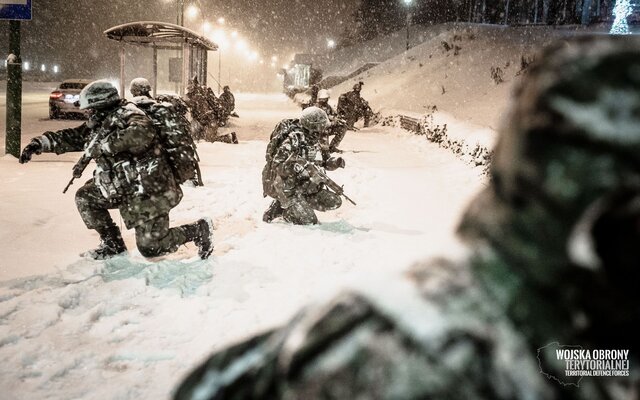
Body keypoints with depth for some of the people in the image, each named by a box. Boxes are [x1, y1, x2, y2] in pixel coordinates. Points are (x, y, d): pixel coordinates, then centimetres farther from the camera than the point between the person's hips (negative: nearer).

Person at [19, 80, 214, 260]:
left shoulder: (128, 116, -18)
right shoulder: (101, 124, 9)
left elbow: (141, 135, -40)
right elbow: (73, 137, 17)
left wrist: (102, 145, -34)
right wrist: (40, 143, 7)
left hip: (150, 191, -9)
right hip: (124, 189, 9)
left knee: (150, 248, -7)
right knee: (85, 197, 7)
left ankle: (200, 229, 12)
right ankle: (113, 244, 16)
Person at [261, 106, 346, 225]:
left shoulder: (312, 140, 3)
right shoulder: (295, 138, -22)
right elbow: (278, 164, -27)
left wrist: (329, 163, 2)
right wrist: (299, 168, -37)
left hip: (299, 184, 8)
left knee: (335, 202, -1)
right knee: (309, 221, -17)